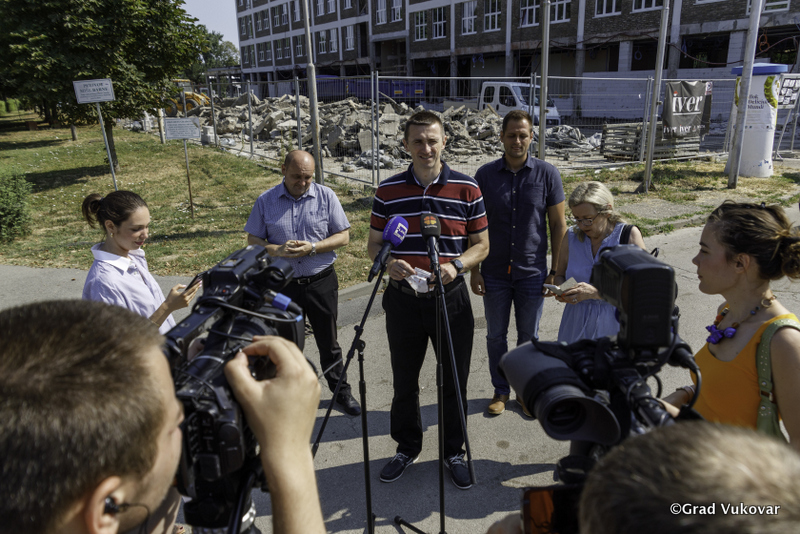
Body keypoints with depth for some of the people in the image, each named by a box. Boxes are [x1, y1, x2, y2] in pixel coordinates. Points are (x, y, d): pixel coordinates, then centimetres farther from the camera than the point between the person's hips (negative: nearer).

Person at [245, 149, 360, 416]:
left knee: (328, 342, 11)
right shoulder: (266, 201, 0)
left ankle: (341, 391, 29)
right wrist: (276, 250, -17)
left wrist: (312, 247, -18)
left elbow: (343, 236, -3)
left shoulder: (326, 196, -3)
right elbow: (253, 240, 3)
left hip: (321, 282, -1)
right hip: (283, 284, 1)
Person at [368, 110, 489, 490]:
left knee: (454, 381, 10)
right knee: (404, 380, 15)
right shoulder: (388, 190, 1)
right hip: (403, 298, 1)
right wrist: (389, 264, -16)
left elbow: (481, 244, 3)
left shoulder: (467, 188, -2)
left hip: (451, 298, -1)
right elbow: (374, 244, 5)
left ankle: (454, 451, 33)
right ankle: (407, 447, 37)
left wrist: (456, 265, -16)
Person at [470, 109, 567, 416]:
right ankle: (500, 390, 30)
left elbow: (558, 225, 0)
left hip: (532, 273, -1)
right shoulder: (485, 175, -2)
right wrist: (474, 270, -2)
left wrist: (555, 271, -3)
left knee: (529, 337, 12)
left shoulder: (547, 174, -4)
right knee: (495, 336, 12)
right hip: (495, 273, 1)